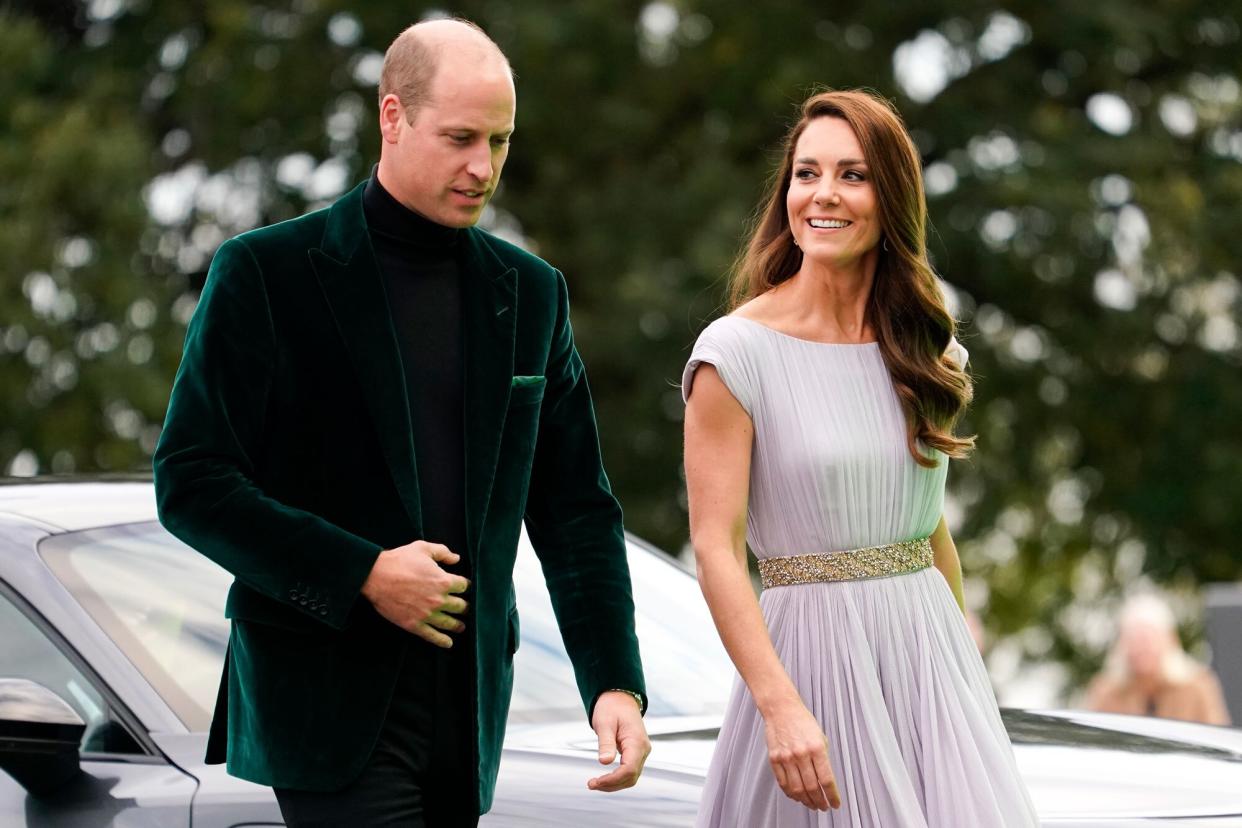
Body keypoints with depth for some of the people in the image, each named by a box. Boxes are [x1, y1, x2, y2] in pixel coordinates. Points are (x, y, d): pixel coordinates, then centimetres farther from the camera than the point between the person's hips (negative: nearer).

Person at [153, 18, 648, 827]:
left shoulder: (531, 292, 11)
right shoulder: (267, 273, -3)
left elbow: (574, 508, 12)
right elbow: (190, 484, -7)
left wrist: (616, 682, 0)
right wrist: (363, 573, -15)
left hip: (466, 702, 5)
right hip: (328, 699, -5)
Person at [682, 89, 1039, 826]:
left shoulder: (922, 351, 9)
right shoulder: (739, 350, -8)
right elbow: (716, 548, -12)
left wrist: (969, 672, 18)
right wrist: (780, 706, -21)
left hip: (930, 650, 5)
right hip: (813, 652, -4)